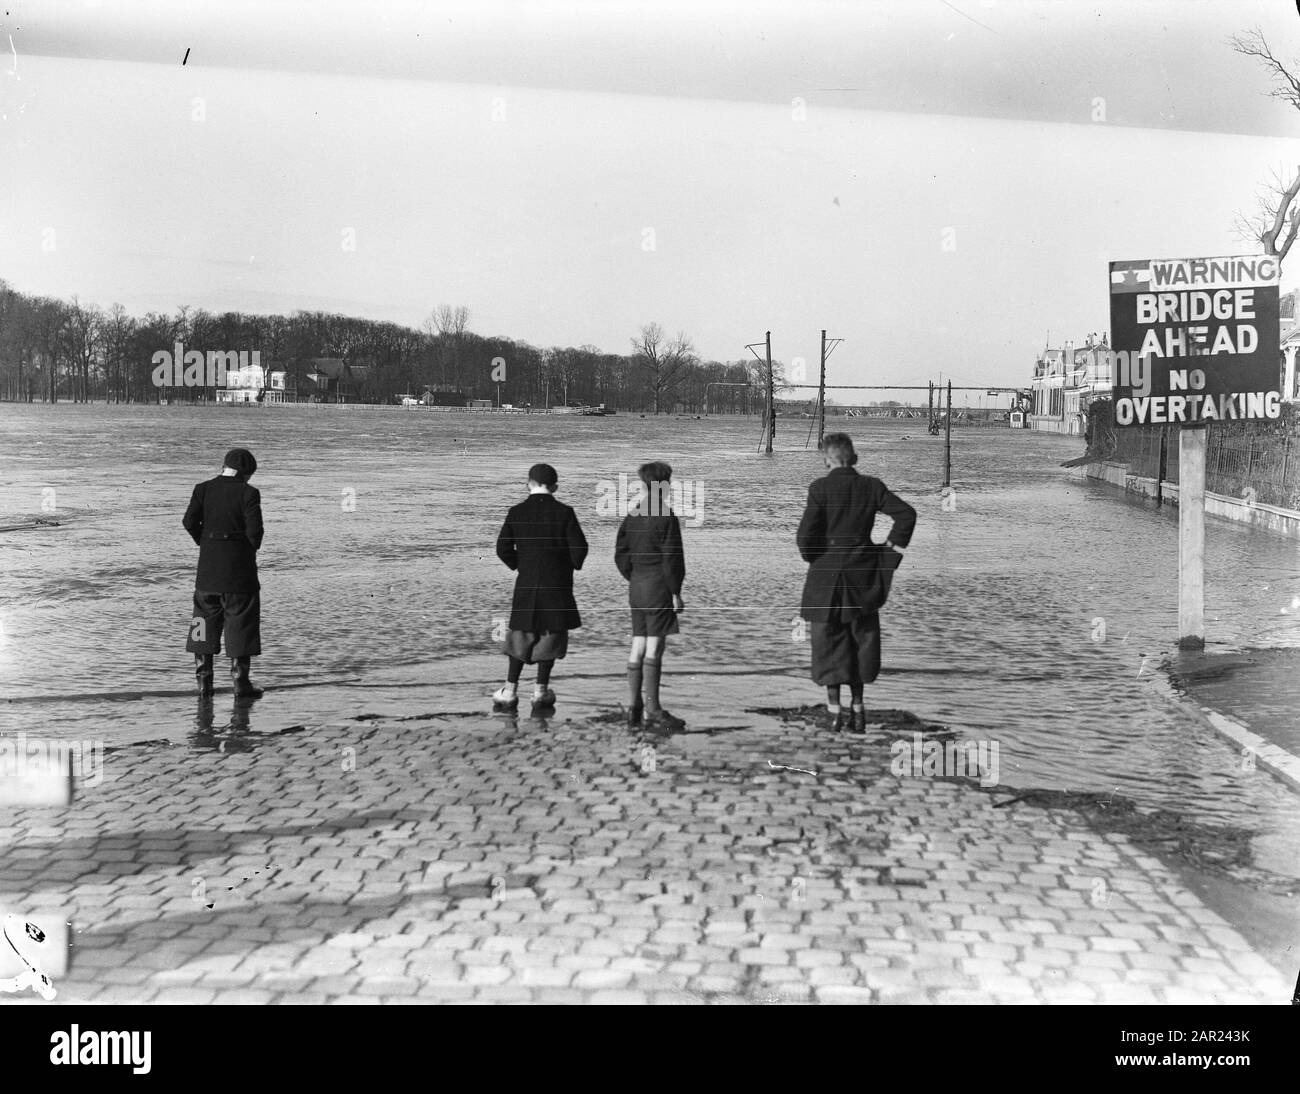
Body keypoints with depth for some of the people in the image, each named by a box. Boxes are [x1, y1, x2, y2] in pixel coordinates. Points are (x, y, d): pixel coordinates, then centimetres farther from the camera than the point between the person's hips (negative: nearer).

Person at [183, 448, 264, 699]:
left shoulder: (203, 489, 3)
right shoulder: (248, 493, -8)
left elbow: (190, 522, -4)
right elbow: (254, 529, -14)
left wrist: (206, 544, 10)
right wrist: (252, 547, 6)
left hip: (208, 566, 4)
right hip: (239, 566, -4)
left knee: (206, 620, 13)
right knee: (240, 623, 5)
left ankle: (204, 681, 13)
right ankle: (240, 682, 7)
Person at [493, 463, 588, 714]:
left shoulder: (516, 512, -2)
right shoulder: (564, 513, -8)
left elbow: (502, 548, -3)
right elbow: (579, 547, -11)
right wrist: (574, 564, 9)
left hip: (526, 583, 2)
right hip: (558, 585, -2)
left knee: (521, 635, 12)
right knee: (551, 634, 8)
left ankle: (510, 691, 10)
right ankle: (541, 691, 9)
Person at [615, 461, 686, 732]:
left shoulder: (632, 515, 9)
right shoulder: (666, 517, -12)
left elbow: (620, 554, 12)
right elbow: (671, 558, -13)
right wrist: (675, 592, -8)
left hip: (637, 587, 7)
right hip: (659, 588, -7)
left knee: (637, 646, 10)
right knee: (654, 648, -6)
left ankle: (634, 707, 14)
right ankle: (652, 712, -5)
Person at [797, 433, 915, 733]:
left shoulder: (820, 488, -10)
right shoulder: (871, 486, -1)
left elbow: (805, 534, -16)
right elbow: (907, 514, -4)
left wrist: (813, 557, 3)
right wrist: (890, 548, 5)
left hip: (826, 574, -3)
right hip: (862, 574, 3)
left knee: (829, 642, 8)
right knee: (860, 640, 15)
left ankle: (835, 708, 5)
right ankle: (857, 708, 18)